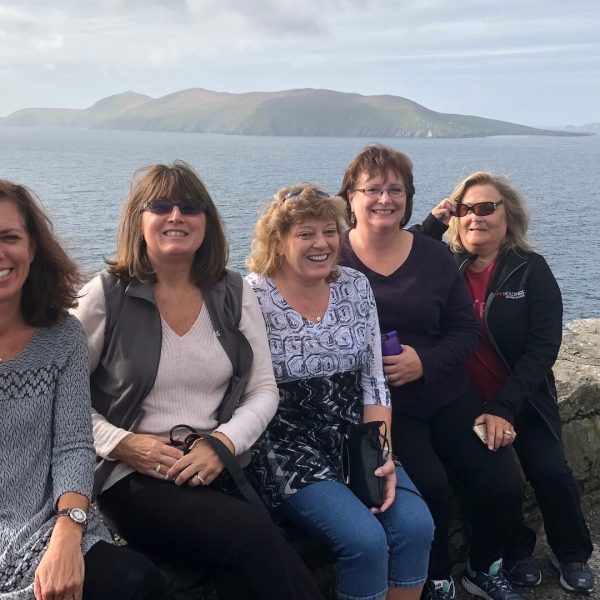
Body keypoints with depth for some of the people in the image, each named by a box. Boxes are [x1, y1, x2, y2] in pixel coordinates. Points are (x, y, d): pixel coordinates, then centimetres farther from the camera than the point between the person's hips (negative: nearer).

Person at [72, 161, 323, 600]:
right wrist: (122, 444, -12)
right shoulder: (108, 296, -3)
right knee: (254, 535, -28)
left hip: (219, 473, 3)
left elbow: (264, 390, 8)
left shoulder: (234, 293, 7)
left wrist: (223, 443, -9)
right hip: (133, 479, -2)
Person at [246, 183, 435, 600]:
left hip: (357, 441, 5)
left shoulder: (355, 286, 3)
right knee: (366, 540, -22)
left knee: (416, 525, -14)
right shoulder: (253, 298, -12)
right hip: (287, 451, -5)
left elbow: (373, 381, 4)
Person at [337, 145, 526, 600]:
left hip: (448, 397, 4)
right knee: (430, 487, -25)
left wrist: (425, 361, -14)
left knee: (504, 486, -5)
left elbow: (466, 330, 4)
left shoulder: (433, 255, 5)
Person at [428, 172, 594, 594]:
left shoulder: (531, 269, -10)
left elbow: (544, 346, -15)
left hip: (525, 401, -1)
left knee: (551, 474, -6)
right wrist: (432, 224, -17)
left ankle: (572, 554, 25)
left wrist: (503, 407, -22)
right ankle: (516, 551, 29)